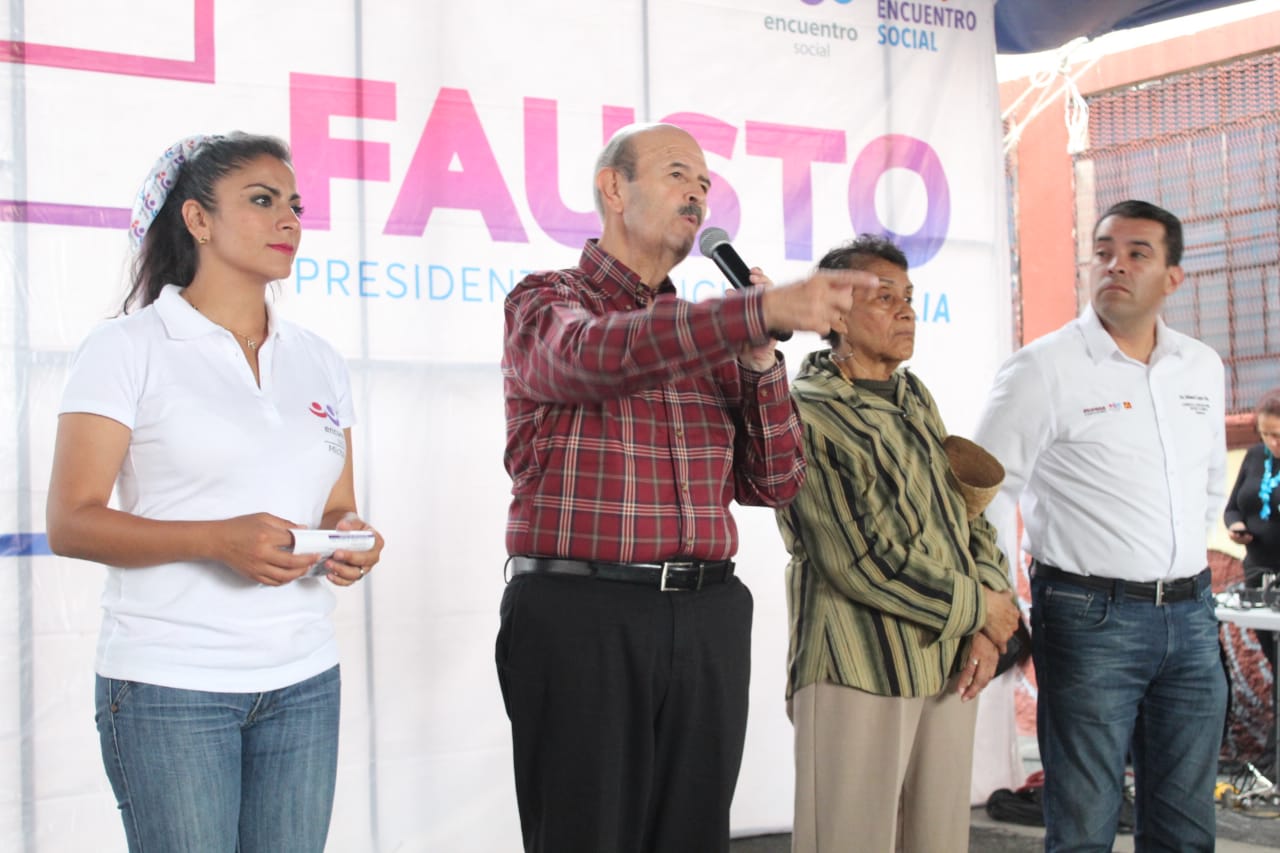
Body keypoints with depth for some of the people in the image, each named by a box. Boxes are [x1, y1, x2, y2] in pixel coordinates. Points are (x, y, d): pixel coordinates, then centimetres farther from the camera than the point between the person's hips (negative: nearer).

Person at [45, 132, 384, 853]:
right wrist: (220, 539, -22)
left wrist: (352, 538, -6)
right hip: (170, 685, -5)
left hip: (304, 684, 5)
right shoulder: (128, 348, -3)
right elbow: (71, 523, -8)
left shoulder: (319, 361, 13)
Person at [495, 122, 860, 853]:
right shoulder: (546, 302, 1)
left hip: (707, 618, 5)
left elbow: (772, 483, 11)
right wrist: (765, 311, -34)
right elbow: (596, 355, -24)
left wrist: (761, 357, -4)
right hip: (583, 613, -5)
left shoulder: (711, 332, 16)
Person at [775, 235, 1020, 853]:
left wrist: (989, 630, 1)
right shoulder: (808, 415, -11)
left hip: (951, 666, 7)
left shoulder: (915, 398, 14)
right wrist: (978, 608, -6)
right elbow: (866, 566, -16)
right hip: (859, 675, -7)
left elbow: (968, 509, 15)